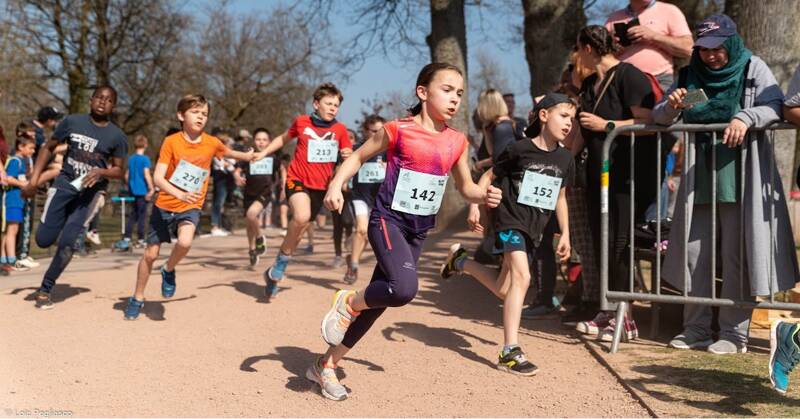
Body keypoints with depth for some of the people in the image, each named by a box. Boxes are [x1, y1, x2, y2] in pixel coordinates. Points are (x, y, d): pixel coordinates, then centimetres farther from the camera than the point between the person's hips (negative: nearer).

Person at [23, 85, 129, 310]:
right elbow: (48, 148, 8)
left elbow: (118, 171, 2)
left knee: (67, 244, -10)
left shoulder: (117, 136, -4)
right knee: (43, 239, -5)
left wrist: (101, 172, -21)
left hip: (89, 191, -1)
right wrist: (34, 180, 1)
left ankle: (45, 289, 9)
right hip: (64, 183, 1)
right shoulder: (72, 122, -2)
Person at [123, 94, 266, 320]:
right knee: (150, 254, 7)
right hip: (165, 205, 0)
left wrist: (249, 156, 27)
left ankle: (168, 271, 3)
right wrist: (180, 194, -35)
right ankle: (137, 299, 29)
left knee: (185, 242, -29)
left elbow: (228, 152, 20)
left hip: (190, 208, 1)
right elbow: (158, 178, -21)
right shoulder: (171, 141, -14)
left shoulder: (212, 143, -6)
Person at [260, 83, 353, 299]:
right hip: (297, 178, -3)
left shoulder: (340, 129, -1)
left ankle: (276, 273, 29)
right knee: (301, 217, -30)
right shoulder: (301, 122, -1)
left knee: (299, 230, 10)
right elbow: (284, 138, 17)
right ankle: (278, 268, -11)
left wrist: (348, 155, -18)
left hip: (320, 186, 3)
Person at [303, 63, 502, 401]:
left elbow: (466, 187, 14)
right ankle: (348, 302, 3)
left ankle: (327, 365, 25)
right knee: (404, 288, -30)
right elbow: (359, 156, 3)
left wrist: (484, 194, -7)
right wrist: (336, 185, -13)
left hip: (419, 230, 6)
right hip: (388, 220, -6)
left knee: (380, 299, 9)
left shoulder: (457, 142, 4)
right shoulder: (398, 130, -9)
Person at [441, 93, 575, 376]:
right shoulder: (519, 150, -10)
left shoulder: (564, 159, 6)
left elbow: (560, 198, 16)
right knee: (521, 278, -22)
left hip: (536, 229, 7)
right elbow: (490, 176, 1)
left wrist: (565, 234, 13)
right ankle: (510, 352, -18)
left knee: (503, 290, 10)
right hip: (510, 221, -6)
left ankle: (461, 263, 37)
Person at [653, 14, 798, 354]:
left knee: (736, 256, -2)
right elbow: (659, 119, 11)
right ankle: (696, 329, 15)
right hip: (699, 179, 4)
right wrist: (671, 106, -11)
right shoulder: (689, 75, 11)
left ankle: (735, 333, 7)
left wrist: (746, 117, -26)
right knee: (694, 254, 6)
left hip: (739, 178, -4)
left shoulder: (753, 68, 1)